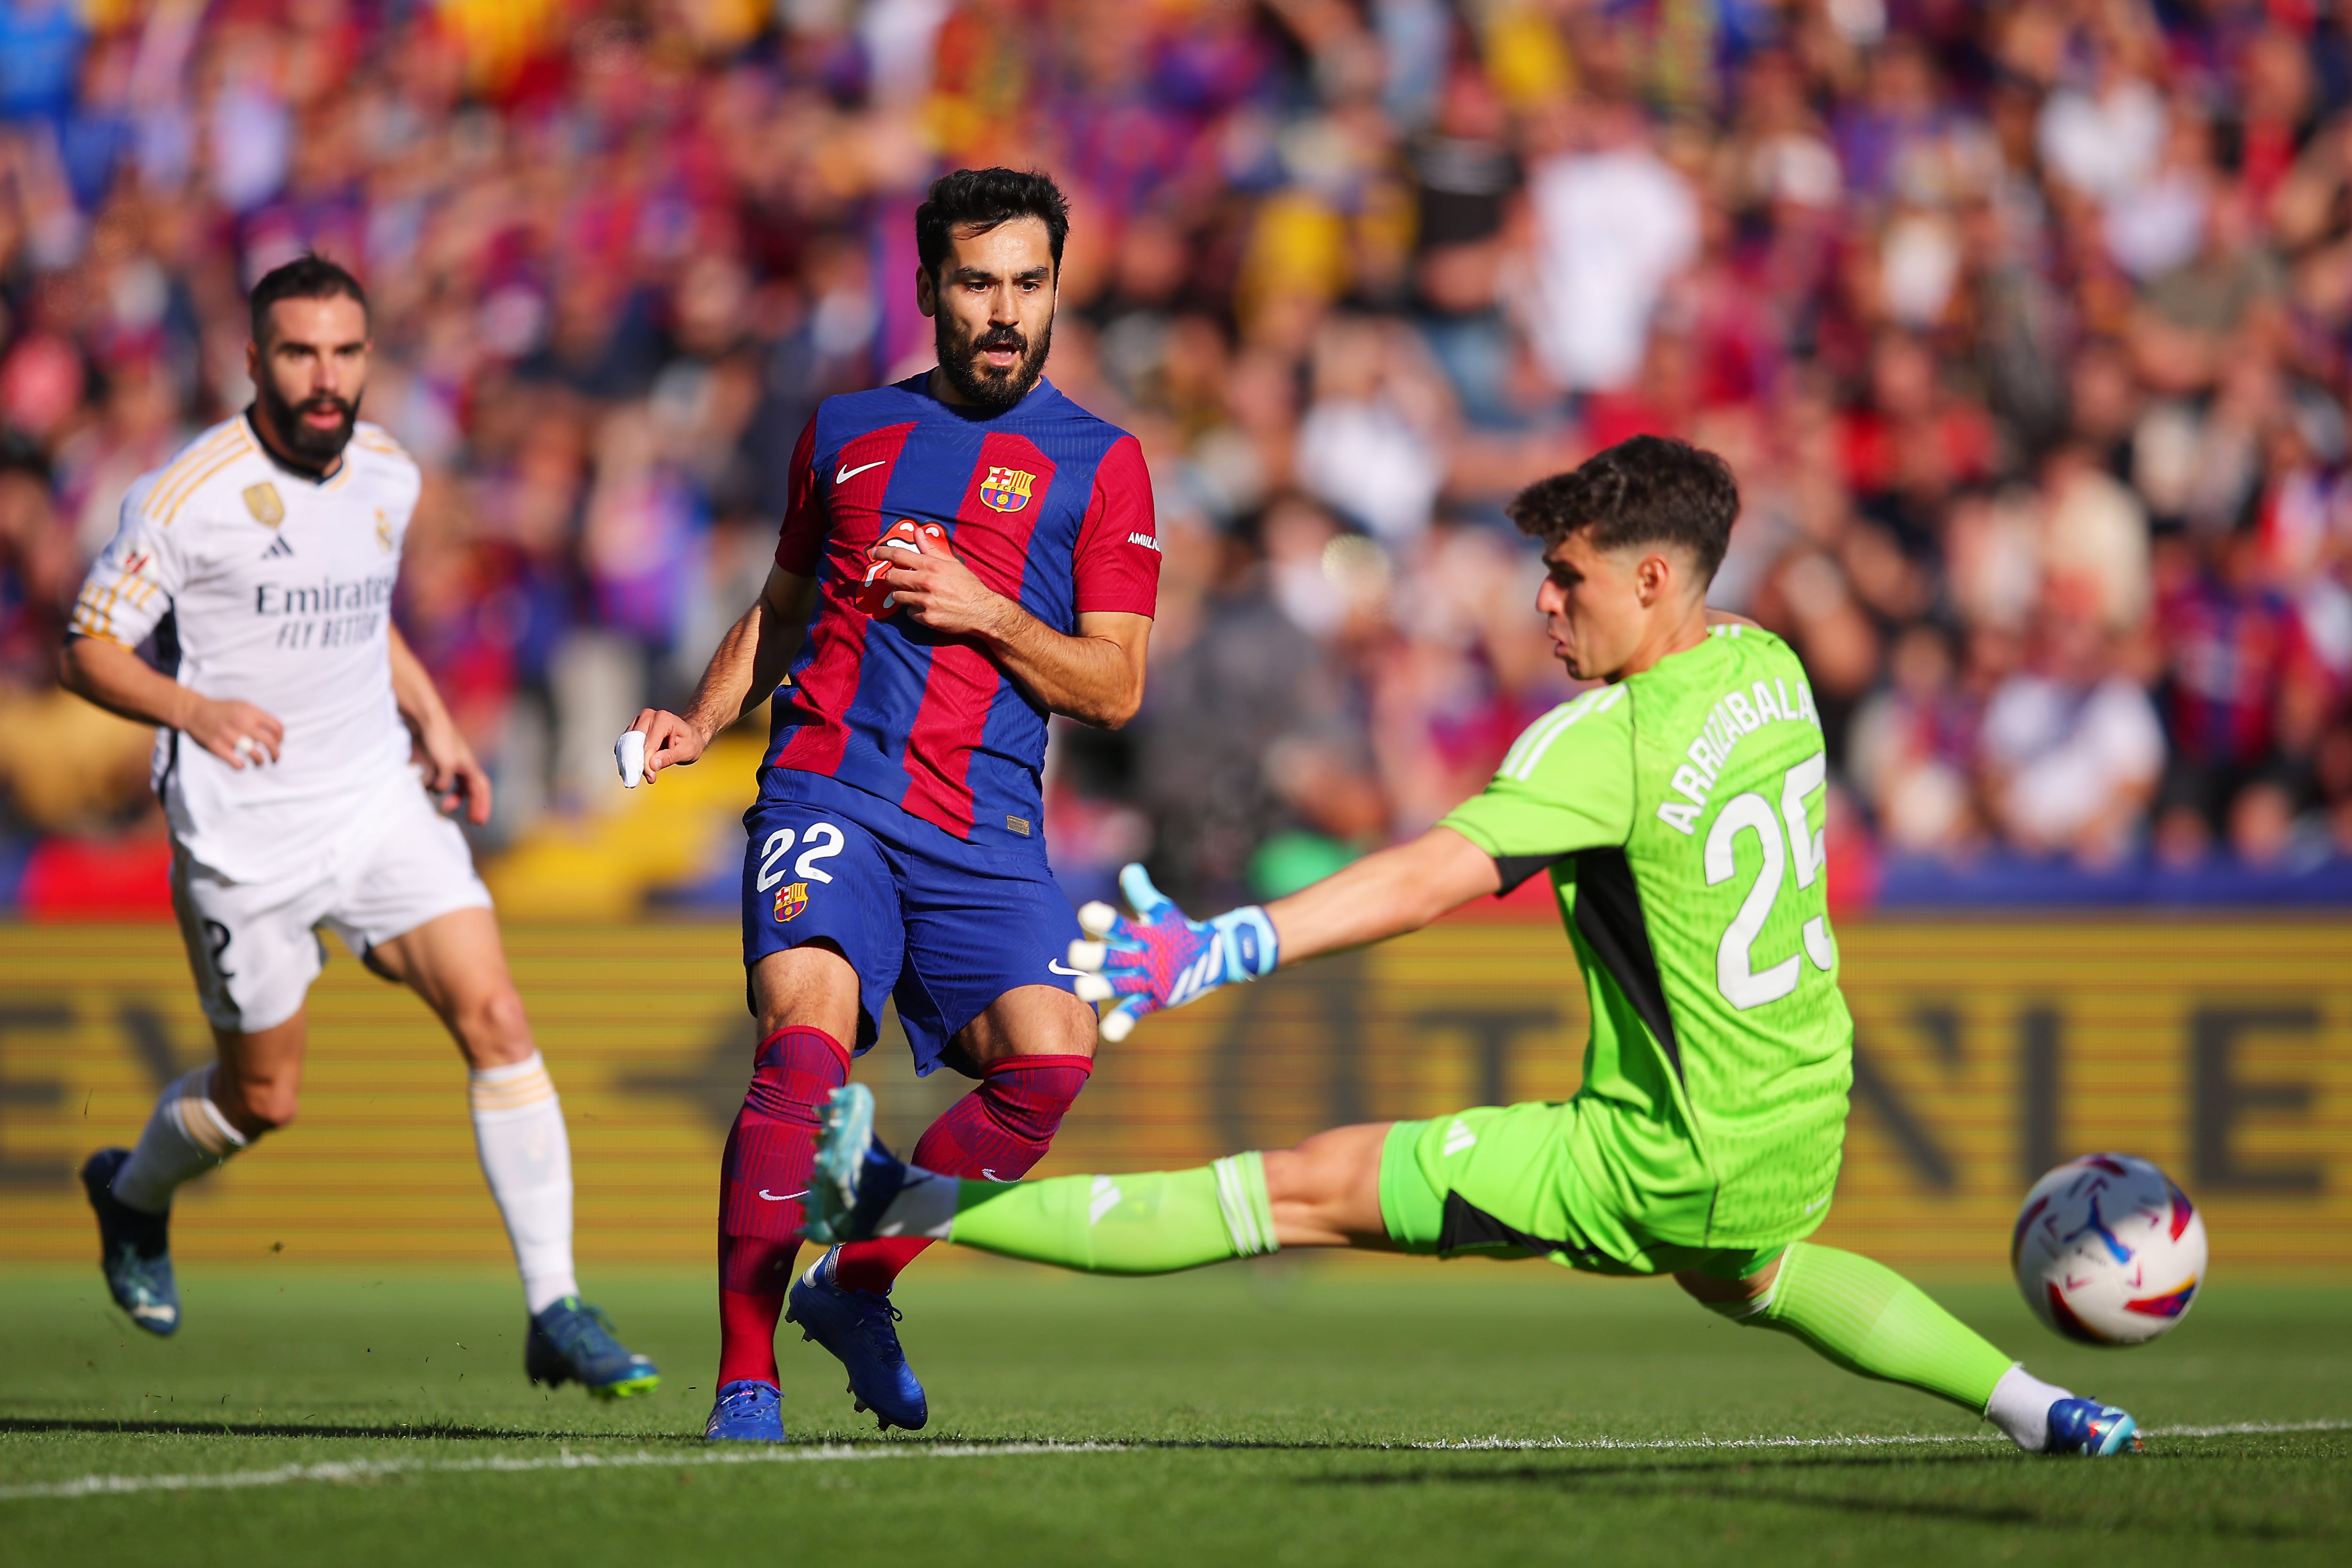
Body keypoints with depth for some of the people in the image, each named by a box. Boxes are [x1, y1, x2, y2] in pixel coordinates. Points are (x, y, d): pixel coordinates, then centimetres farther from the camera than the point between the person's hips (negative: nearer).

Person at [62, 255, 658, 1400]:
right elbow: (88, 651, -10)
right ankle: (132, 1193, 42)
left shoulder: (387, 475, 5)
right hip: (245, 832, -4)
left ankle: (556, 1313, -10)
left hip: (381, 802, 4)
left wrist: (434, 724, 13)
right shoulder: (188, 495, -14)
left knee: (497, 1022, -12)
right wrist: (191, 709, -28)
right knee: (265, 1098, 7)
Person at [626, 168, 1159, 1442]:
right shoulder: (846, 429, 18)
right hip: (828, 794, 0)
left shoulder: (1099, 463, 9)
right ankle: (745, 1383, -21)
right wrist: (699, 723, 13)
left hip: (986, 830, 0)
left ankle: (853, 1283, 2)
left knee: (1049, 1062, -20)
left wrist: (985, 614, -9)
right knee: (805, 1042, -23)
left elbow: (1114, 689, 5)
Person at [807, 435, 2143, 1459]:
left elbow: (1437, 875, -35)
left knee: (1307, 1188, -6)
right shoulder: (1771, 669, 3)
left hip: (1666, 1169, -7)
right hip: (1803, 1143, 7)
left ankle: (902, 1205, -6)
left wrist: (1223, 950, -43)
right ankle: (2038, 1406, 38)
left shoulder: (1607, 744, -22)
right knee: (1744, 1276, 43)